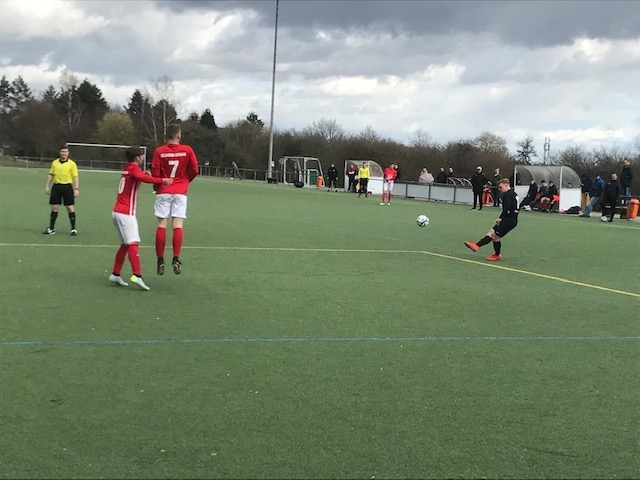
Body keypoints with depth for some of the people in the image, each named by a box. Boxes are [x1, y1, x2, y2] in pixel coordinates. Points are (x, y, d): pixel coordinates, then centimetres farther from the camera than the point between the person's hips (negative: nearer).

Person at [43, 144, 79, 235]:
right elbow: (51, 175, 15)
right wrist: (47, 186, 10)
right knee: (54, 208, 6)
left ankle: (73, 229, 5)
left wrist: (76, 189, -12)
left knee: (70, 208, -3)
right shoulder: (54, 162, 11)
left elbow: (75, 177, -4)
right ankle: (51, 229, 13)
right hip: (56, 186, 3)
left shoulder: (72, 164, -1)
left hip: (67, 187, -3)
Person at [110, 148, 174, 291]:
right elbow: (142, 177, -32)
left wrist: (146, 174, 22)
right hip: (126, 213, -9)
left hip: (117, 212, 9)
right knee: (133, 243, -15)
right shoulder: (134, 169, -9)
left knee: (125, 244, 15)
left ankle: (115, 274, 18)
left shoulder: (127, 169, 17)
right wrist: (162, 180, -39)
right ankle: (137, 275, -25)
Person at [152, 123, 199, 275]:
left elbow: (155, 173, -4)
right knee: (178, 225, -1)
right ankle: (176, 260, -8)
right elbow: (195, 170, 0)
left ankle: (160, 261, 1)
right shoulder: (187, 150, -2)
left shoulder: (159, 151, -3)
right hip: (180, 192, 0)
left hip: (163, 192, 0)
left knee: (161, 225, 2)